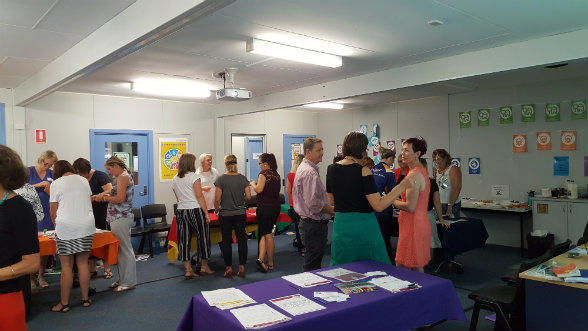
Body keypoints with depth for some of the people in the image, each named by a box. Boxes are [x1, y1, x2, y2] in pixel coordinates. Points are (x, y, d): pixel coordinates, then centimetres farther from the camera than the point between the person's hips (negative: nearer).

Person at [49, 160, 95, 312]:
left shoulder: (56, 183, 1)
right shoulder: (83, 180, 13)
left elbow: (53, 211, 2)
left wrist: (56, 225, 21)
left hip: (66, 227, -4)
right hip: (86, 225, 4)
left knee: (66, 266, 2)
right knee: (83, 263, 10)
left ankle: (64, 303, 10)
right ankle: (85, 299, 16)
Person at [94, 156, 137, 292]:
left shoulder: (122, 177, -13)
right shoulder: (126, 176, 18)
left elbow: (120, 199, -20)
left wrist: (105, 198, -7)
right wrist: (106, 196, 12)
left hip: (120, 218, -10)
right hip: (122, 217, 10)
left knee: (125, 249, -4)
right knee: (121, 249, 14)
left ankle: (129, 282, 3)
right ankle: (123, 280, 22)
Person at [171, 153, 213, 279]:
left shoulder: (175, 179, 10)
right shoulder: (194, 177, -9)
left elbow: (178, 198, 17)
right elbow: (199, 196, -12)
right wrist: (206, 213, -9)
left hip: (180, 211, 6)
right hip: (195, 210, -5)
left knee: (184, 239, 7)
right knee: (202, 236, 9)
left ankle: (188, 269, 8)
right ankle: (204, 266, 20)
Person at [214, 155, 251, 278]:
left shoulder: (221, 179, -9)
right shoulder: (243, 178, -2)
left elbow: (217, 199, -10)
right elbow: (248, 196, -3)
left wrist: (216, 210, 7)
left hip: (225, 214, -2)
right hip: (240, 214, 2)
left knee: (226, 241, 7)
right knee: (242, 239, 8)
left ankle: (229, 268, 12)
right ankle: (242, 266, 10)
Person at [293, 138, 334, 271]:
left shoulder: (303, 168, 15)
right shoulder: (310, 173, -20)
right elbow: (314, 205, -26)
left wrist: (329, 208, 14)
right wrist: (332, 210, -11)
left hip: (308, 223, 11)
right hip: (314, 225, -11)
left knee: (312, 263, 18)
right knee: (312, 265, -3)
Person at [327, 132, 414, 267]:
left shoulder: (331, 169, 2)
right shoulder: (363, 171, -15)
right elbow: (379, 206, -17)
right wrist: (402, 186, -14)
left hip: (340, 225, 5)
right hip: (364, 225, -5)